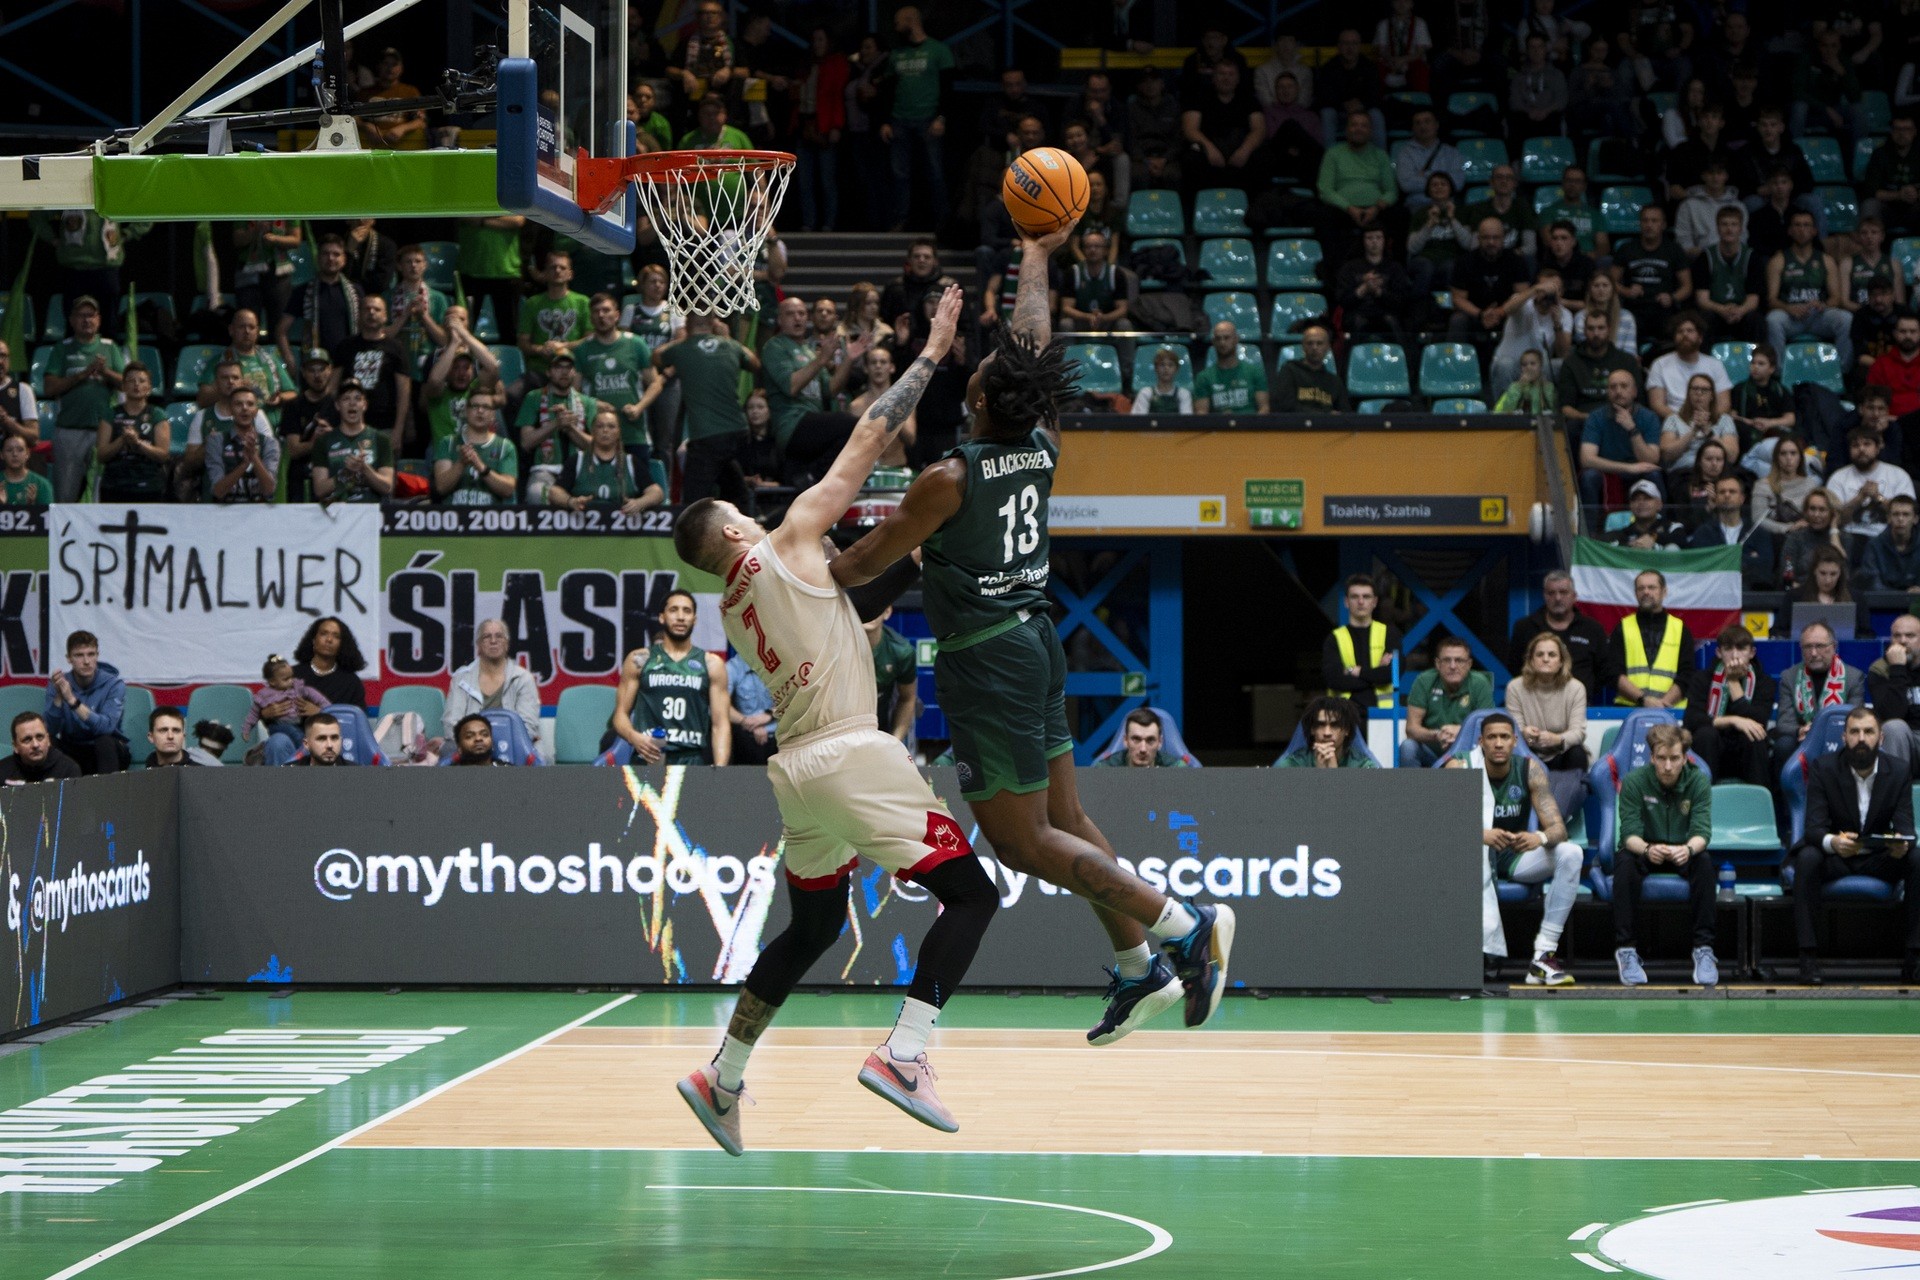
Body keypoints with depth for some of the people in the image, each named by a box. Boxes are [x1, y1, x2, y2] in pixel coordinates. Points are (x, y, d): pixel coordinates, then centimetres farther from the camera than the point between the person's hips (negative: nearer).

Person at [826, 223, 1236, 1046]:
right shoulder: (1043, 450, 1)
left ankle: (1183, 925, -9)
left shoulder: (952, 478, -18)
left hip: (986, 658, -8)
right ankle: (1138, 973, 17)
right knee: (1064, 820, 15)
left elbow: (865, 562, -6)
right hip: (1034, 635, 8)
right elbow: (1036, 345, 18)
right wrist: (1034, 259, 33)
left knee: (1023, 840, -4)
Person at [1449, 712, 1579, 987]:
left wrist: (1540, 838, -39)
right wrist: (1480, 835, -43)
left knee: (1571, 854, -23)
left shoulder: (1529, 769, -8)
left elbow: (1558, 828, -13)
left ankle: (1544, 955, -24)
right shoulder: (1460, 768, -13)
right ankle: (1487, 948, -48)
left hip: (1516, 856, 3)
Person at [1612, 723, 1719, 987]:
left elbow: (1702, 831, -20)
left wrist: (1688, 848, -45)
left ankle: (1703, 949, -26)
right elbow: (1629, 833, -22)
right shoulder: (1634, 782, -16)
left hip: (1682, 853, 1)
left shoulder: (1698, 781, -12)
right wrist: (1647, 849, -46)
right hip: (1644, 851, -1)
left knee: (1704, 862, -31)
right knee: (1624, 862, -34)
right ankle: (1625, 950, -30)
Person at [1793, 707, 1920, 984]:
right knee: (1807, 858, -35)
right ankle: (1808, 957, -34)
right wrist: (1833, 842, -42)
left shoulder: (1898, 771, -3)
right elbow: (1813, 828, -17)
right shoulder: (1823, 769, -9)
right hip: (1834, 857, -2)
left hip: (1880, 859, 2)